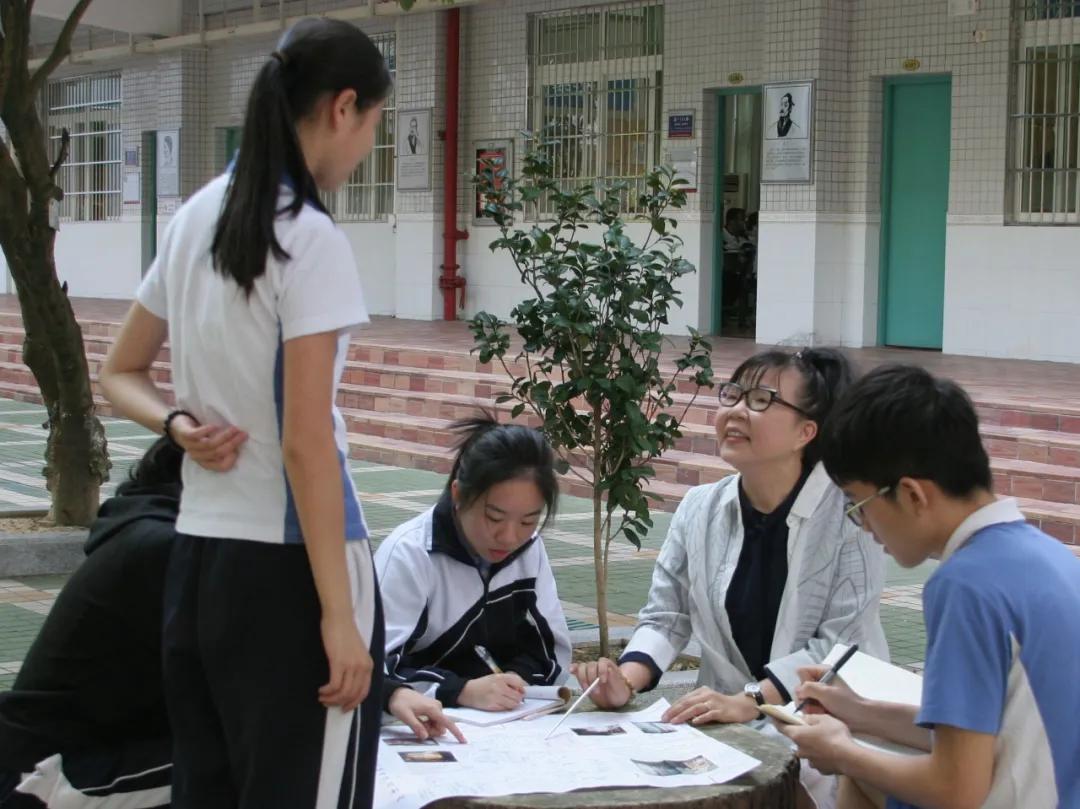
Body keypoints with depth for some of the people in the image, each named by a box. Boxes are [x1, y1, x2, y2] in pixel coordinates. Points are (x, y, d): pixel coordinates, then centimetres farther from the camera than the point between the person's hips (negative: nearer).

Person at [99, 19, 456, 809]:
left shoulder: (197, 218, 9)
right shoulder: (310, 239, -15)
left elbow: (120, 374, 18)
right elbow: (306, 444, -19)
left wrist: (180, 426, -1)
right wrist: (338, 614, -16)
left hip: (199, 552, 8)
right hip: (285, 564, -8)